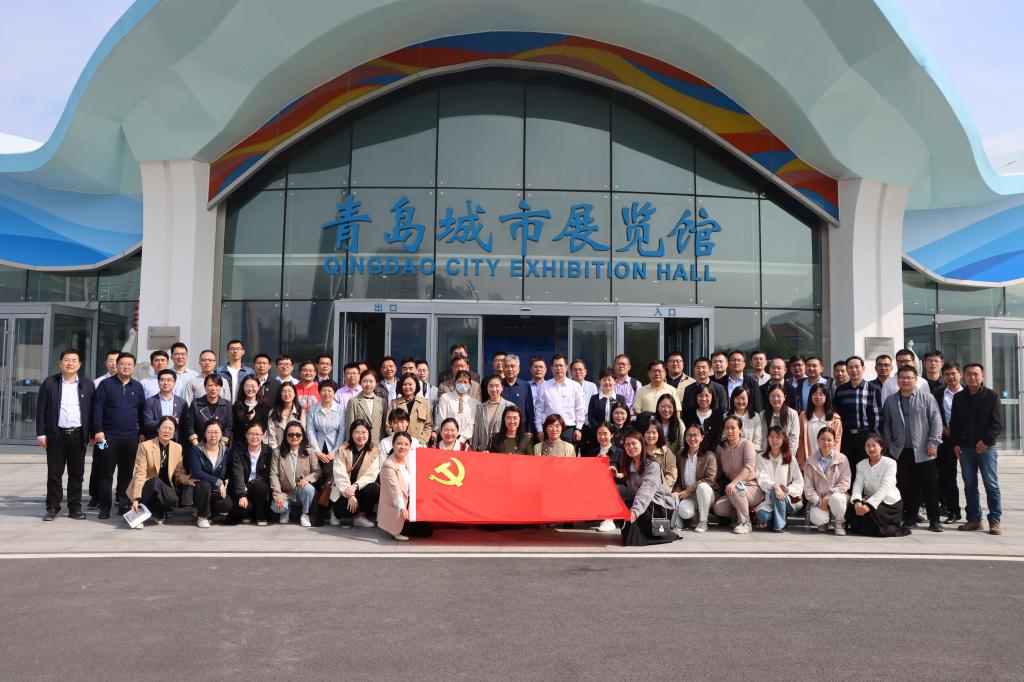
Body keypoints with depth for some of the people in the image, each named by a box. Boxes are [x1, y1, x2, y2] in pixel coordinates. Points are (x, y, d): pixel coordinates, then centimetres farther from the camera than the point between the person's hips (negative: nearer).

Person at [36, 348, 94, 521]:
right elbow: (41, 409, 3)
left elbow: (92, 410, 7)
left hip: (78, 435, 1)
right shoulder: (49, 383, 4)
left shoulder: (88, 385, 7)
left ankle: (75, 507, 12)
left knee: (77, 474, 5)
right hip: (56, 434, -1)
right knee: (54, 473, 4)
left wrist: (93, 433, 1)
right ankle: (53, 508, 12)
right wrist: (41, 433, -3)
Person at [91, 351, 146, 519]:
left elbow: (142, 411, 13)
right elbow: (97, 408, -2)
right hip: (108, 436, -3)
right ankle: (104, 507, 6)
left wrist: (142, 432, 9)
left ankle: (124, 504, 15)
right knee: (106, 473, 1)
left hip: (131, 437, 3)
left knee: (127, 473, 7)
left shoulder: (138, 387, 11)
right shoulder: (106, 384, 2)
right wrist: (98, 430, -9)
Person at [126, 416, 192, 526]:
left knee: (172, 501, -30)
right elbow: (139, 474, -14)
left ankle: (158, 513, 6)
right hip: (146, 487, -3)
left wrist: (188, 480, -16)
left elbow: (179, 473, 8)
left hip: (164, 488, 3)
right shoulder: (145, 446, -9)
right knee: (156, 481, -36)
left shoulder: (177, 448, 3)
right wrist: (136, 499, -22)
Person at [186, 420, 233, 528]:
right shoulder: (196, 450, -6)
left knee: (227, 504, -29)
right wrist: (217, 482, -25)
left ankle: (209, 511, 8)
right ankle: (202, 517, -11)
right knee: (205, 484, -36)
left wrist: (224, 486, -10)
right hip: (199, 490, -2)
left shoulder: (226, 451, 3)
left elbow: (230, 474, 8)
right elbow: (196, 472, -20)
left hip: (218, 491, 2)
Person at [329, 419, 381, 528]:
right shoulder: (342, 449, -7)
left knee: (375, 489, -29)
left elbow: (371, 474, -11)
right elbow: (340, 475, -14)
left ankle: (360, 516, -4)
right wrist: (350, 495, -24)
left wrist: (355, 486, -27)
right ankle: (337, 512, 10)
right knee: (346, 507, -30)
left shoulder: (374, 451, -2)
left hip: (361, 488, 2)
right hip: (343, 491, -2)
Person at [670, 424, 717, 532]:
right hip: (687, 496, 1)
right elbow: (677, 479, 10)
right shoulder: (680, 456, 8)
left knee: (702, 487, -37)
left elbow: (710, 479, -14)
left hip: (706, 494, -1)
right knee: (684, 511, -33)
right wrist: (676, 492, -12)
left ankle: (703, 521, -17)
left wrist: (688, 491, -17)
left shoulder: (709, 456, -5)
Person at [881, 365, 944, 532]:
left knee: (930, 487, 2)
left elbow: (936, 421, -2)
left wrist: (933, 442, -9)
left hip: (924, 452, -2)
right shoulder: (890, 401, 10)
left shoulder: (927, 398, 2)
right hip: (901, 452, 2)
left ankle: (934, 520, 9)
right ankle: (910, 518, 16)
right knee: (906, 487, 6)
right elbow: (886, 425, 12)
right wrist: (890, 446, 6)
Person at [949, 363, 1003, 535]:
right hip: (965, 448, 4)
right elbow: (954, 423, 13)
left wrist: (986, 441, -14)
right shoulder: (958, 398, 9)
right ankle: (974, 519, 15)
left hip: (986, 448, -4)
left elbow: (997, 424, -5)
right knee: (969, 486, 8)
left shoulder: (991, 396, -1)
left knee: (991, 485, -2)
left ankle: (995, 521, 3)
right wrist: (955, 443, 4)